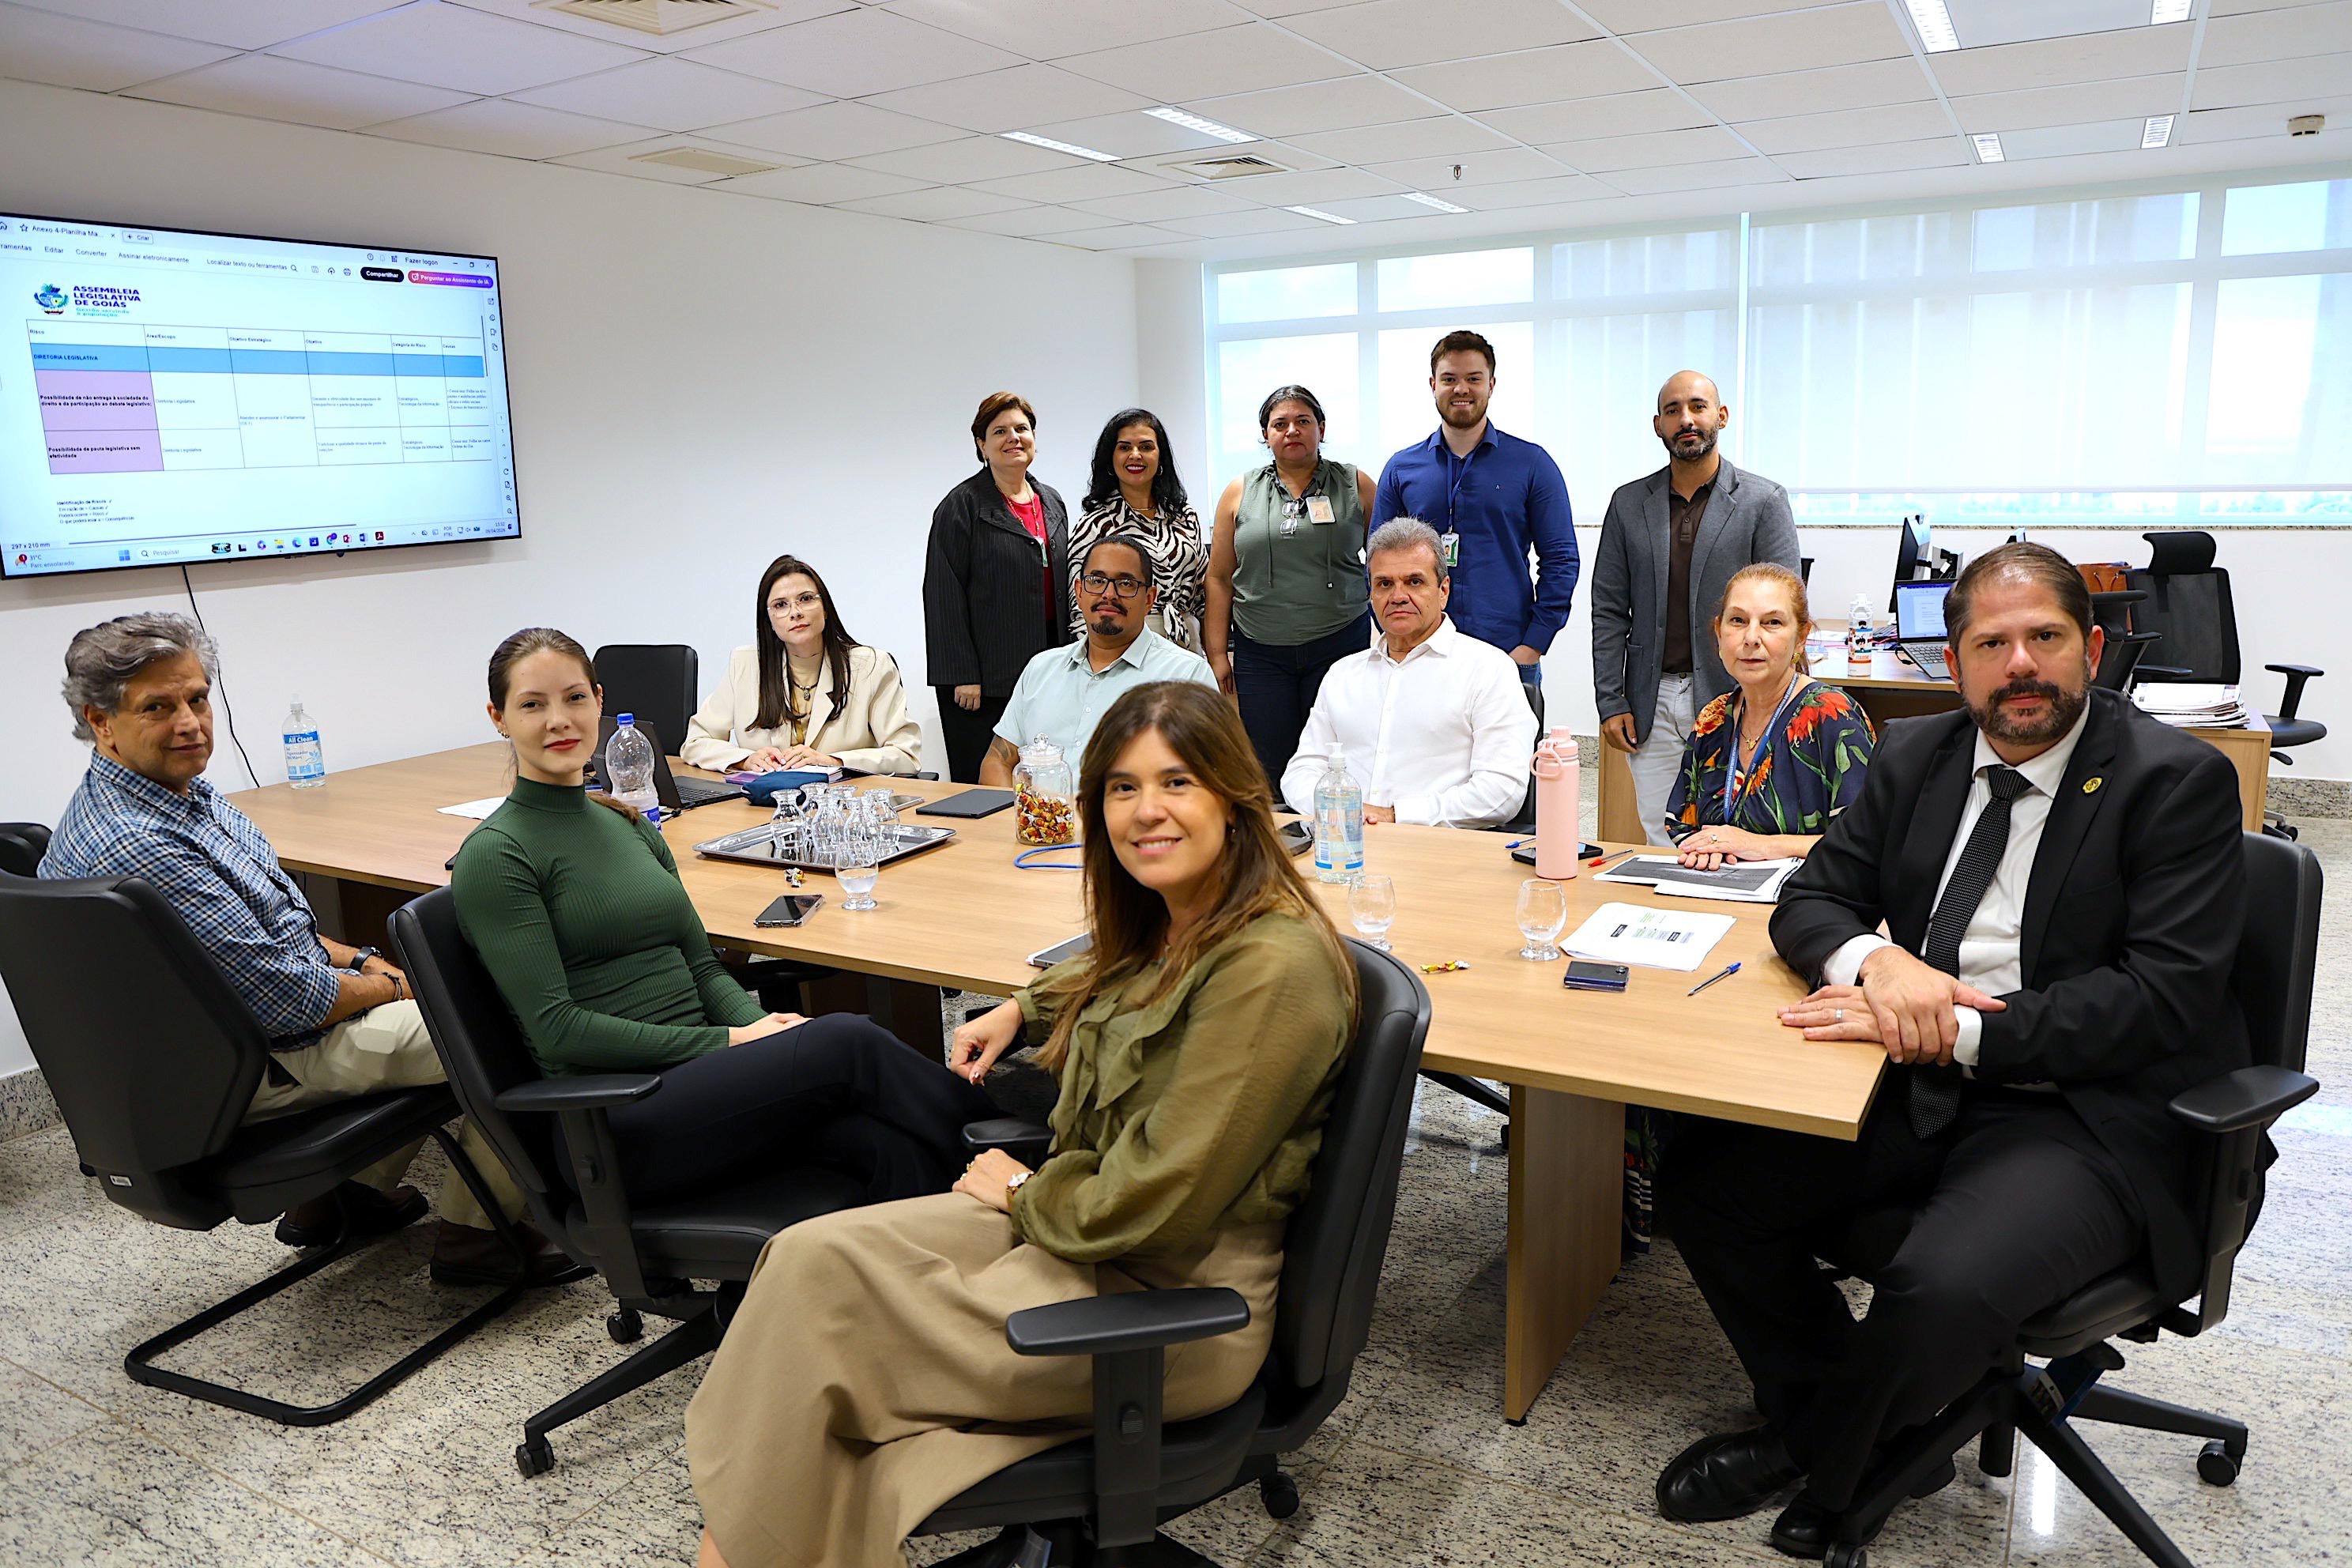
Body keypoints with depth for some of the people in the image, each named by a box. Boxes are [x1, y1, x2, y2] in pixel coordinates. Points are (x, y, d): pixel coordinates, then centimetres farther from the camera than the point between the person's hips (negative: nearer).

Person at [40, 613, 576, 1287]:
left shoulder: (183, 792, 4)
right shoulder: (135, 849, -29)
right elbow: (287, 998, -27)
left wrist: (359, 960, 4)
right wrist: (390, 986, -10)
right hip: (253, 1072, -10)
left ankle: (352, 1189, 26)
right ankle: (477, 1235, 6)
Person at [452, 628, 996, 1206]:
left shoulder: (628, 825, 17)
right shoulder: (495, 855, -4)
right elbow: (556, 1029, -12)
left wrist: (760, 1026, -7)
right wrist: (727, 1042, -16)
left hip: (696, 1075, 7)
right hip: (616, 1124, -6)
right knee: (846, 1044, -26)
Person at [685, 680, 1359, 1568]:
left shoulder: (1273, 969, -25)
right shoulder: (1164, 925, 4)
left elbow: (1159, 1202, -23)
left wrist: (1026, 1192, -7)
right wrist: (1023, 1010, 21)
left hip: (1176, 1308, -8)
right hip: (1077, 1214, 8)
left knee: (820, 1303, -13)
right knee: (814, 1254, -10)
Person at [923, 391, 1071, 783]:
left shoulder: (1051, 502, 15)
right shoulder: (964, 505, -4)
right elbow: (944, 595, -10)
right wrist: (962, 675, -15)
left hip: (1047, 671, 6)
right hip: (986, 676, -6)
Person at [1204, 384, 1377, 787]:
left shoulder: (1356, 485, 5)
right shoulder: (1240, 494, 8)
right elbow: (1219, 577, 8)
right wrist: (1217, 655, 2)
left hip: (1340, 645, -1)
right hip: (1259, 653, 1)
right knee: (1268, 772, 1)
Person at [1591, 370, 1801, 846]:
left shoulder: (1764, 501, 1)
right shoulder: (1629, 503, 9)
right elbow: (1608, 610, 8)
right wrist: (1610, 701, 2)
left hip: (1731, 699, -2)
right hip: (1652, 704, 2)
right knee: (1659, 837, 4)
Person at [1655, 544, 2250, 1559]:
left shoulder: (2181, 782, -7)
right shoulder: (1913, 758, 9)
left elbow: (2168, 994, -16)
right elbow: (1810, 899, 8)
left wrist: (1958, 1029, -24)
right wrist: (1876, 960, -16)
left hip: (2089, 1115, -5)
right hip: (1920, 1089, 5)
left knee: (1943, 1287, -31)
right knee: (1707, 1186, -11)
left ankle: (1820, 1471, 3)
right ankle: (1833, 1417, 14)